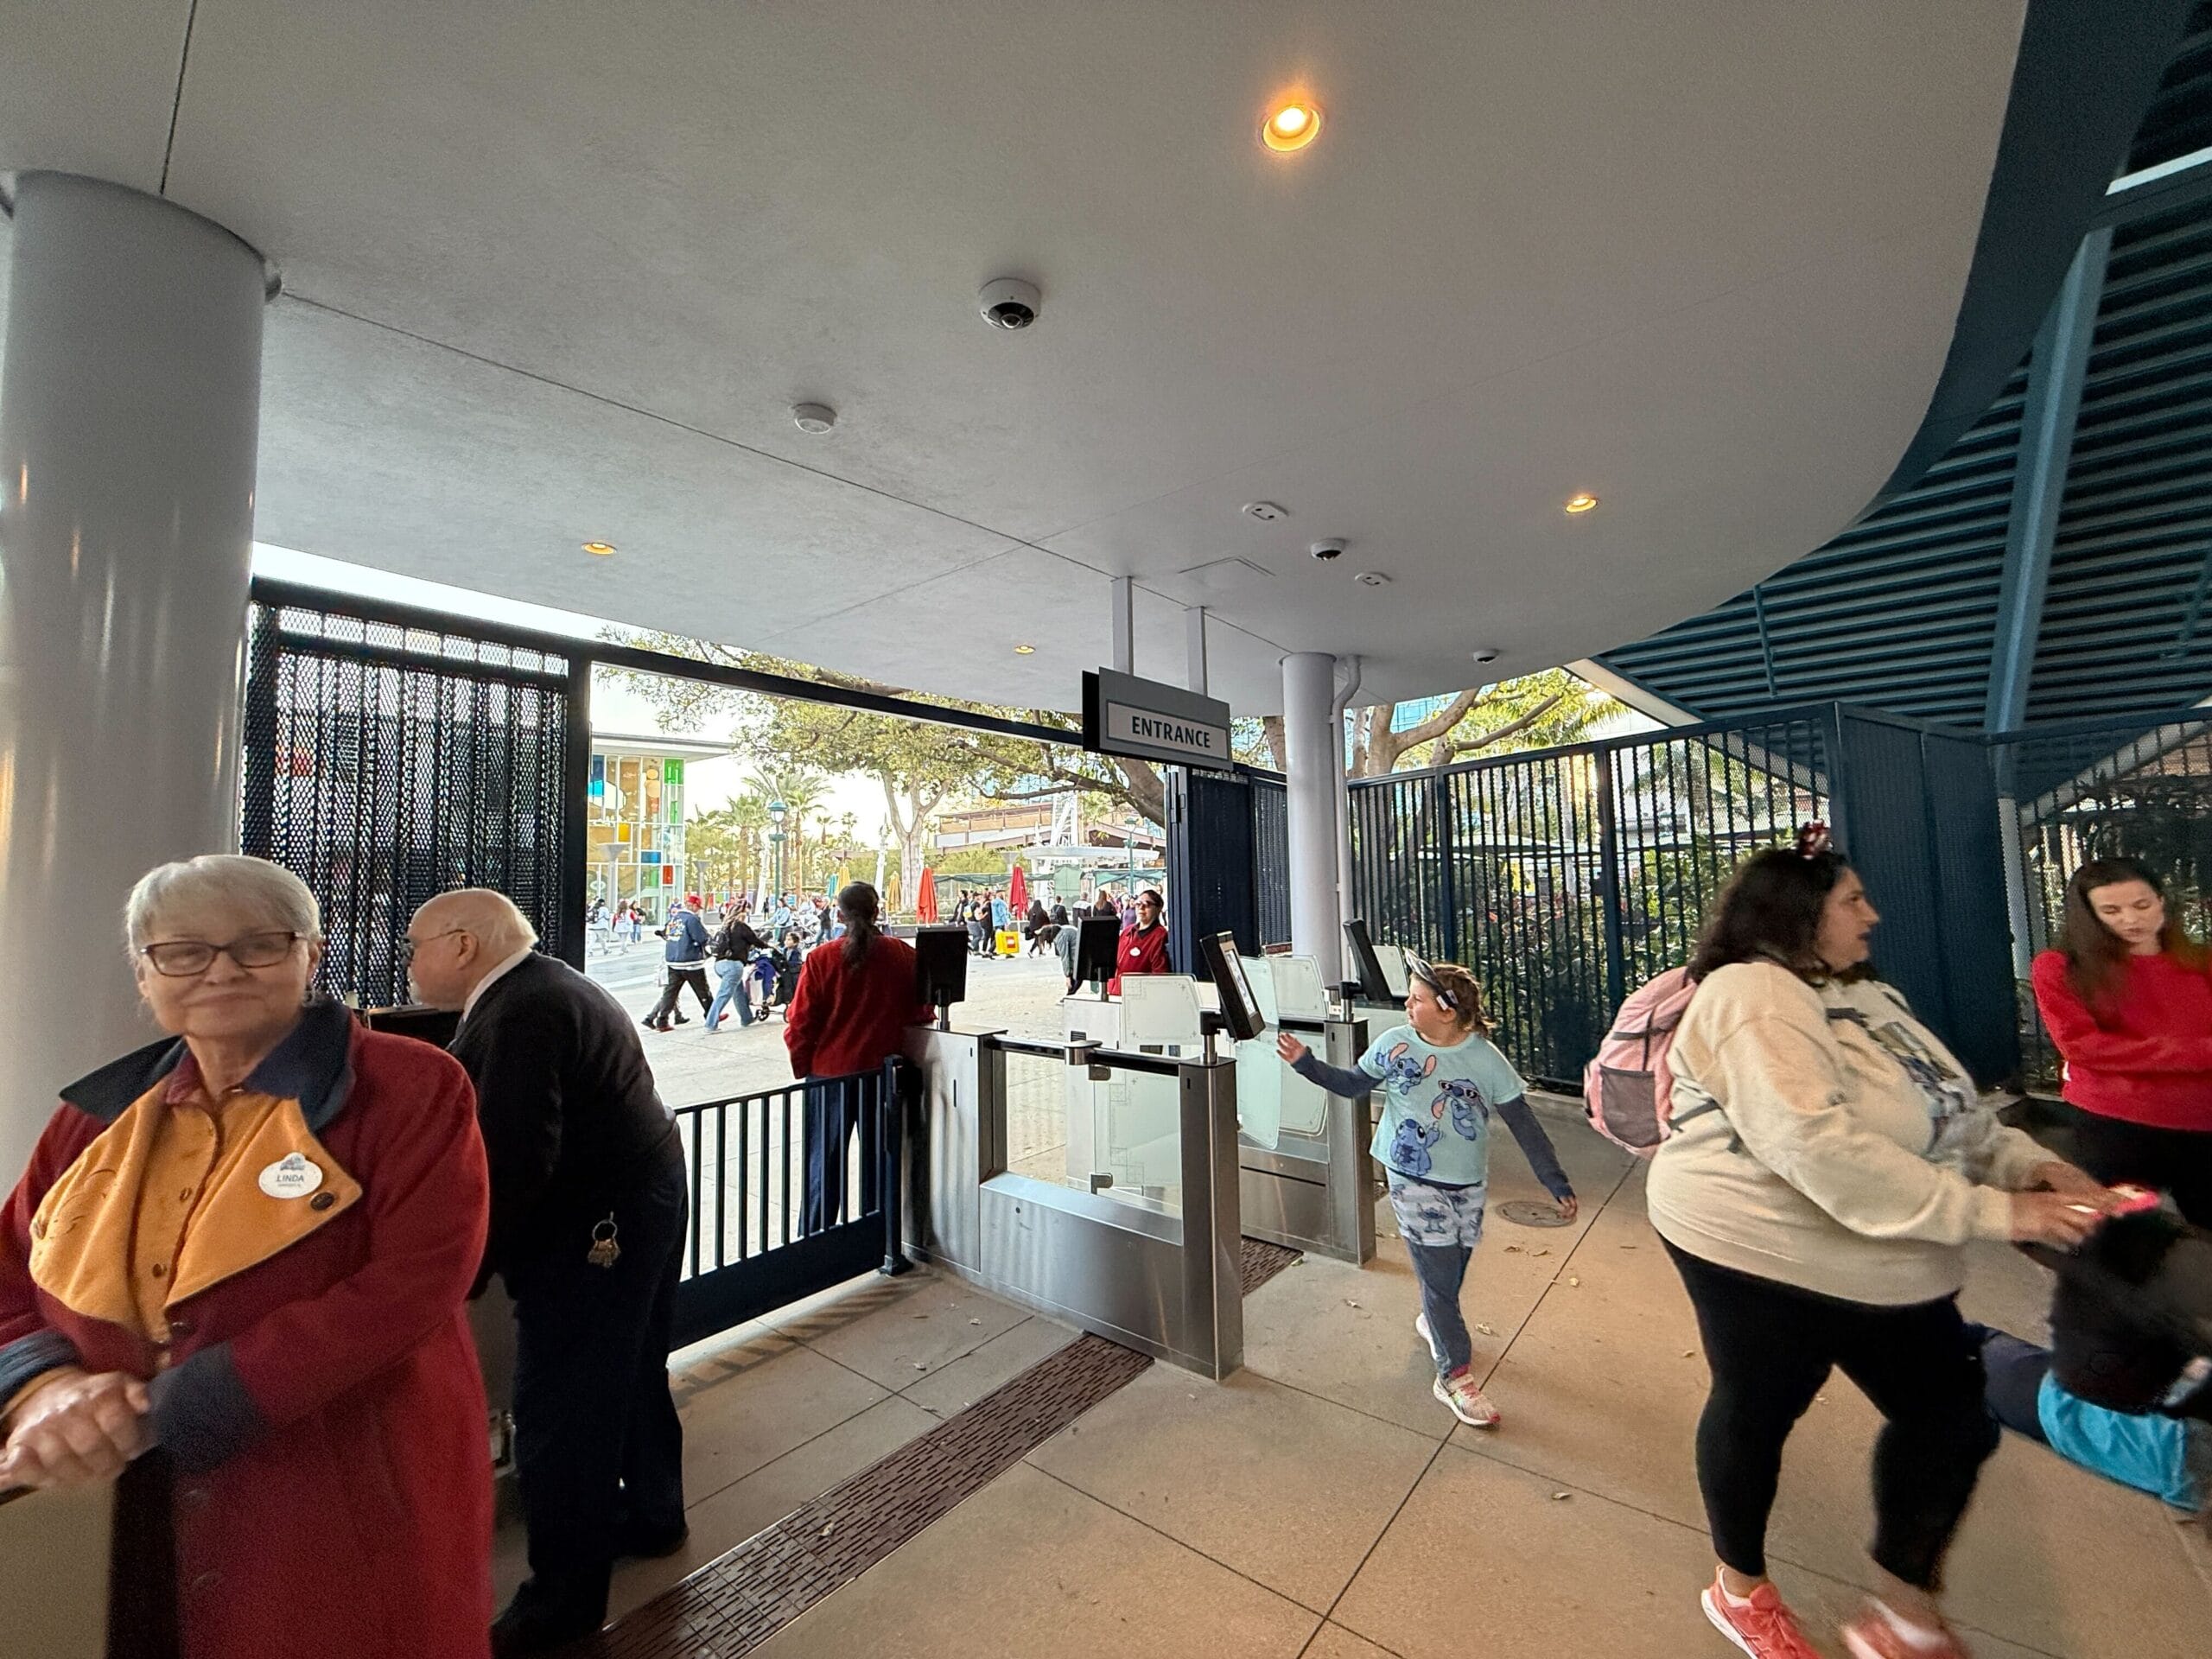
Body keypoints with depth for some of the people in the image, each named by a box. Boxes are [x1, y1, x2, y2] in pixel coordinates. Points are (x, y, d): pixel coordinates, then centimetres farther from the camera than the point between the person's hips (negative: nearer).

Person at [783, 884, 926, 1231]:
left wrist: (803, 1068, 5)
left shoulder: (821, 959, -11)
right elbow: (919, 1014, 0)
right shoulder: (904, 955, -6)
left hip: (830, 1073, -1)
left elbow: (799, 1024, -8)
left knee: (825, 1162, 14)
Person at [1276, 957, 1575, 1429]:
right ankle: (1455, 1376, 20)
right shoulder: (1395, 1043, -10)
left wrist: (1557, 1183, -8)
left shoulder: (1485, 1059, -13)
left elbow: (1525, 1126, -8)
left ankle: (1435, 1322, 50)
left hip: (1468, 1186, 1)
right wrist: (1306, 1062, -8)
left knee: (1450, 1271, 19)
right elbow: (1353, 1084, 3)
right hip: (1413, 1182, -1)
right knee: (1438, 1277, 2)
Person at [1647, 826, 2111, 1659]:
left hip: (1884, 1258, 9)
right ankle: (1740, 1588, 37)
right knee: (1756, 1410, 11)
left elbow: (1948, 1109, 12)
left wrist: (2030, 1162, -6)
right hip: (1762, 1249, -9)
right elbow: (1818, 1146, -32)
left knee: (1952, 1417, 15)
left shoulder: (1863, 995, 9)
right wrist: (1992, 1211, -26)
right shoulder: (1752, 997, -24)